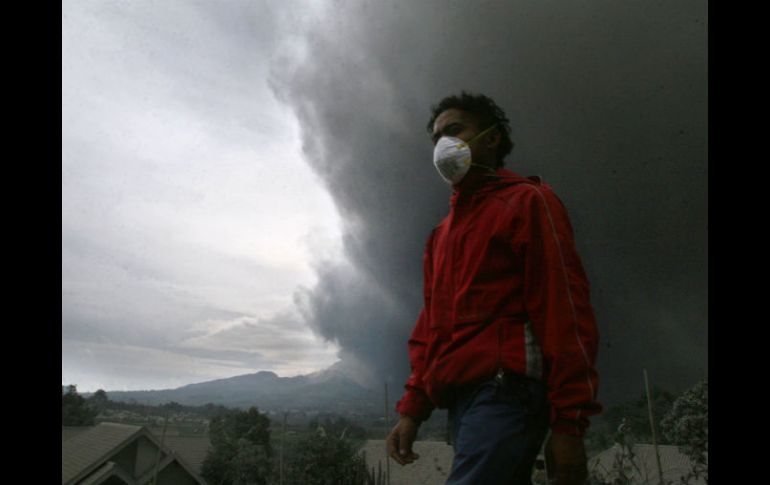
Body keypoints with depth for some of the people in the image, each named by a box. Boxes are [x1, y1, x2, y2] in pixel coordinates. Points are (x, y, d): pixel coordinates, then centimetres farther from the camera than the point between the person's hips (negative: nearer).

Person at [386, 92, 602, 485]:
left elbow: (564, 309, -7)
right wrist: (413, 409, 12)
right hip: (460, 400, 7)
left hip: (505, 390, -7)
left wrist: (569, 423, -13)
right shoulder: (441, 233, 22)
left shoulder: (527, 201, 2)